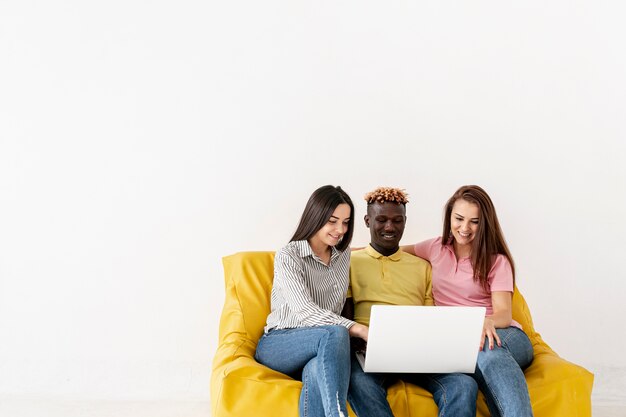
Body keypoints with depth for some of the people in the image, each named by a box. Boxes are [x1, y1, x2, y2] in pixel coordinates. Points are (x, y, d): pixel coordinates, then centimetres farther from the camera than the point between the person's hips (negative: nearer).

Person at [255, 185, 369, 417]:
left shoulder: (344, 255, 11)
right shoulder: (288, 257, -9)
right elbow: (305, 311, -22)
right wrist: (358, 329, -33)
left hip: (321, 349, 4)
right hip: (278, 345, -4)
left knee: (317, 372, -36)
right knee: (334, 334, -37)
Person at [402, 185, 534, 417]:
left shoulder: (497, 261, 8)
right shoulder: (436, 249, 16)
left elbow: (504, 313, -4)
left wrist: (488, 322, -29)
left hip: (503, 335, -1)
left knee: (486, 349, -42)